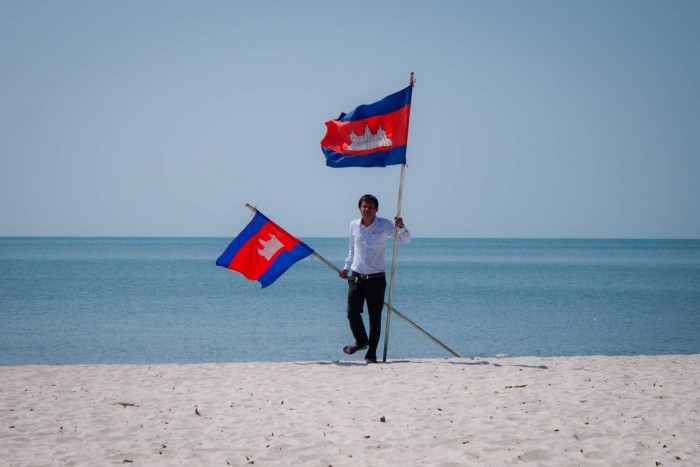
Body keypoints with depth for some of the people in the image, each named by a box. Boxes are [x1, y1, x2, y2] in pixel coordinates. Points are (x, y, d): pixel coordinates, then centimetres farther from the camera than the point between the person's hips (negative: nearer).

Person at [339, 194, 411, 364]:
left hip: (376, 279, -3)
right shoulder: (354, 225, 5)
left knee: (375, 318, -1)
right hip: (356, 277, 3)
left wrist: (401, 228, -29)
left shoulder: (384, 225, -5)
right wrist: (347, 267, 15)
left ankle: (371, 354, 8)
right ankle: (361, 341, 25)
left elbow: (406, 240, -9)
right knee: (352, 312, -1)